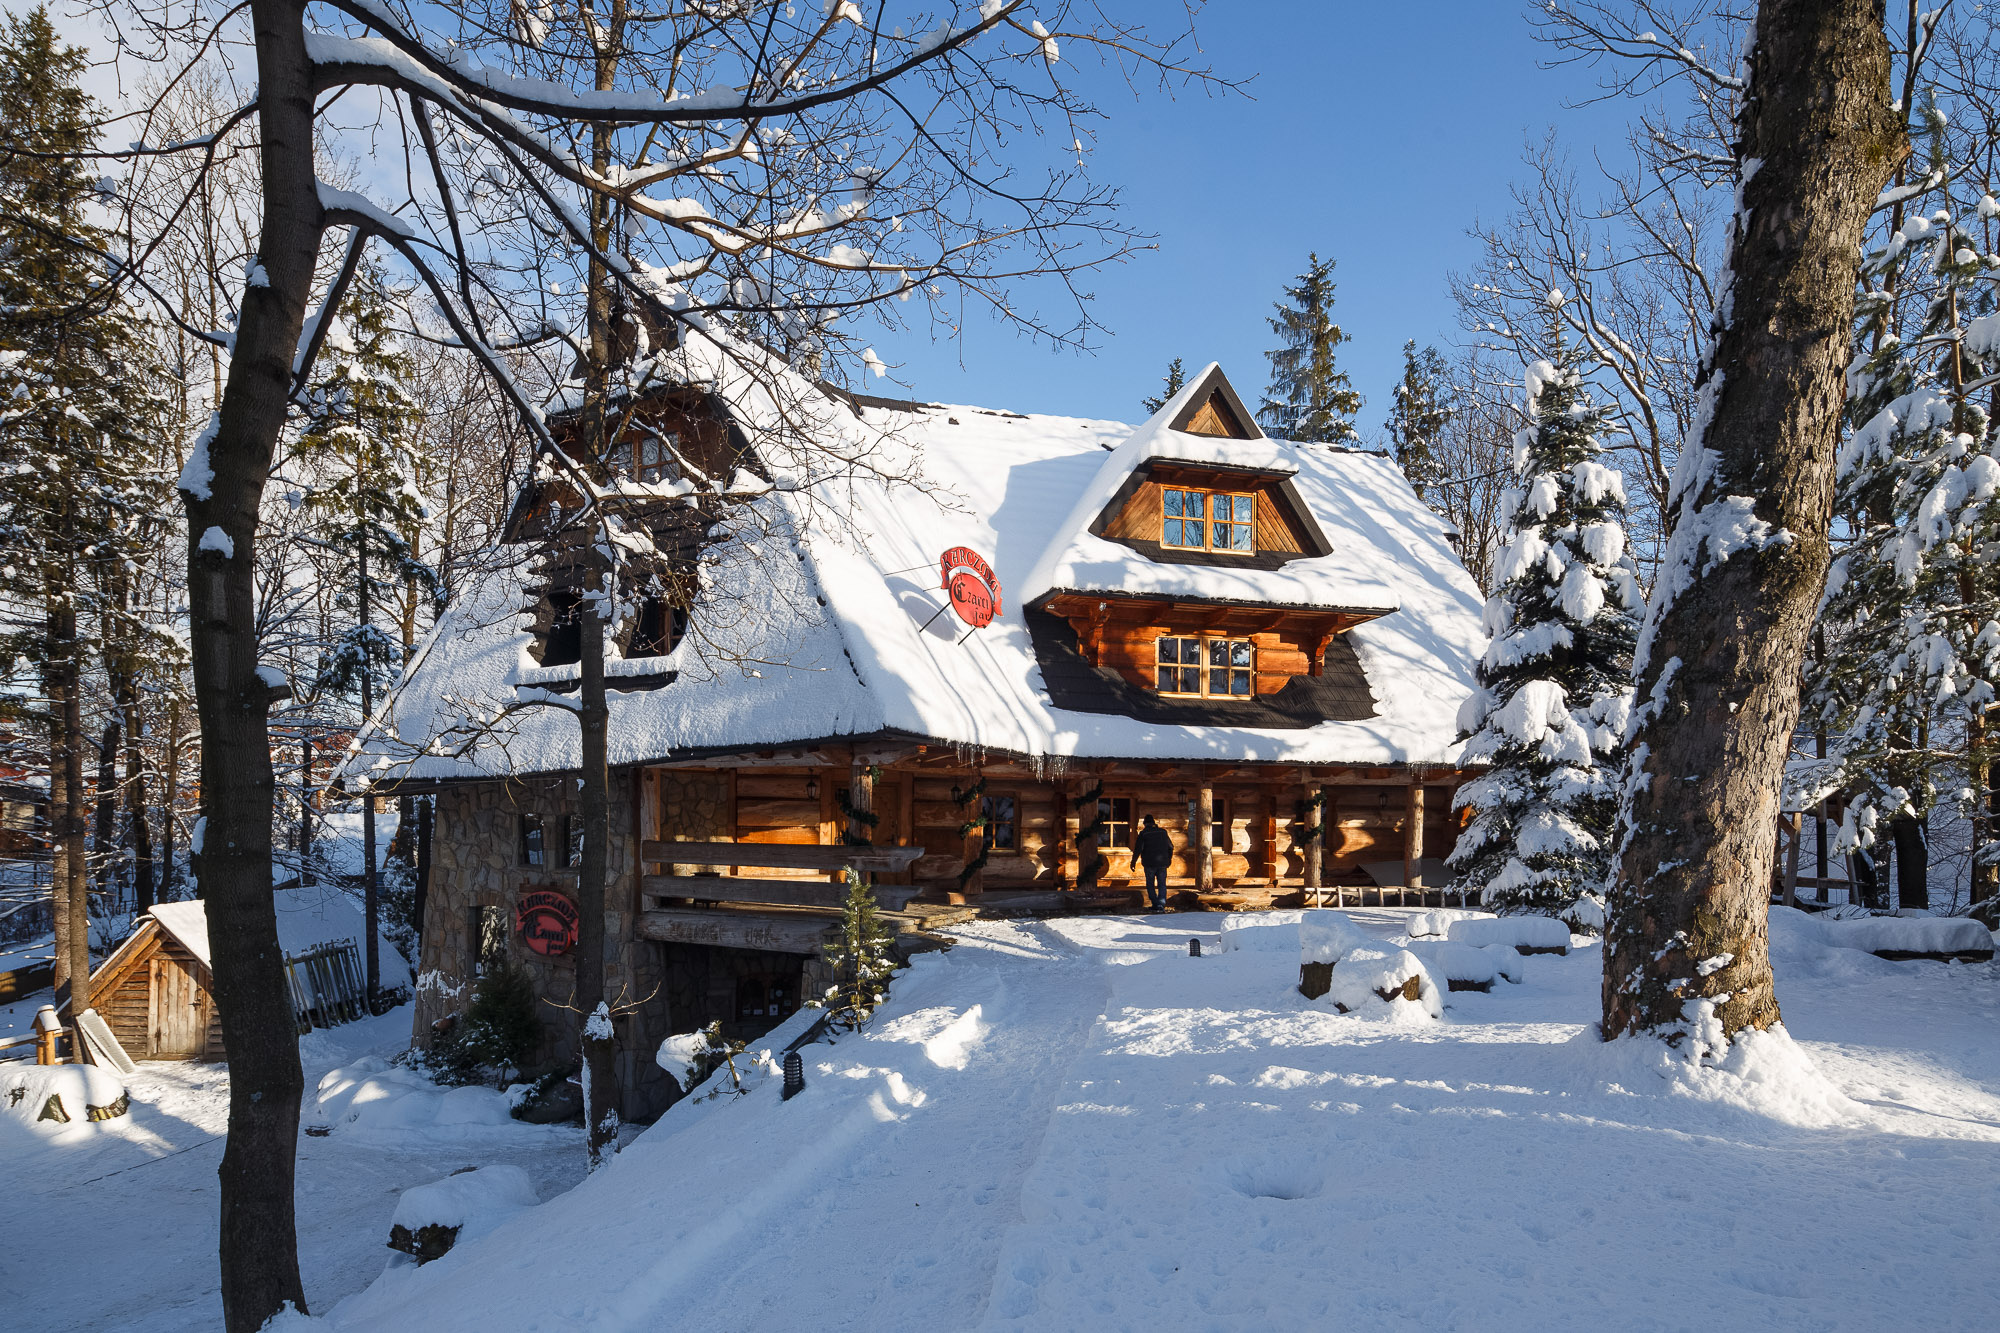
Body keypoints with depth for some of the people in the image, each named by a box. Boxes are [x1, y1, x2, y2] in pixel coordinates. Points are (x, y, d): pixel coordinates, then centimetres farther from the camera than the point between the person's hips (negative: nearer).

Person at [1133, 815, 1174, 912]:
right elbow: (1170, 847, 13)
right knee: (1162, 884, 4)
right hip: (1162, 863, 3)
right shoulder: (1163, 832, 7)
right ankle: (1161, 905, -11)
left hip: (1149, 864, -3)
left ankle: (1155, 904, 8)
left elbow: (1138, 849, -11)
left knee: (1150, 884, 11)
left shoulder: (1143, 834, -5)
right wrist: (1169, 859, 26)